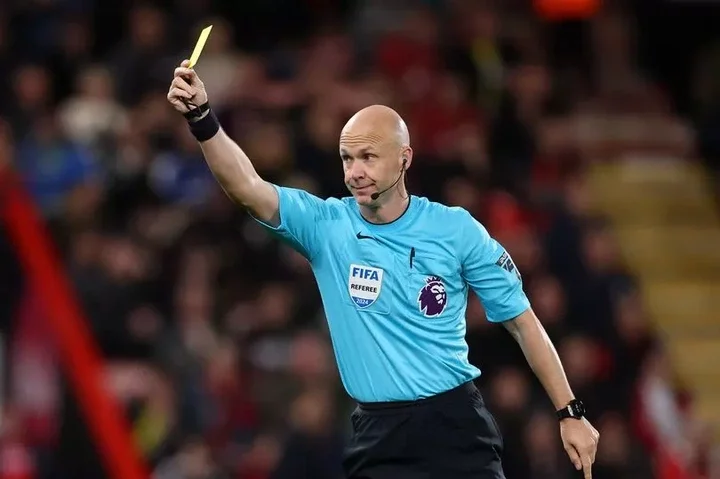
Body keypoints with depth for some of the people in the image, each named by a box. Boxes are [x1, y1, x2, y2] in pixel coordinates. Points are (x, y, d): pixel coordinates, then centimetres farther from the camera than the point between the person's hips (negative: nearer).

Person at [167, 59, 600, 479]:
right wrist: (202, 117, -31)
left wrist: (571, 413, 3)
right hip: (378, 437, 1)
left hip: (457, 428, -1)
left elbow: (523, 321, 5)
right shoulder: (325, 226, 1)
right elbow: (248, 186, -15)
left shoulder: (456, 230, -1)